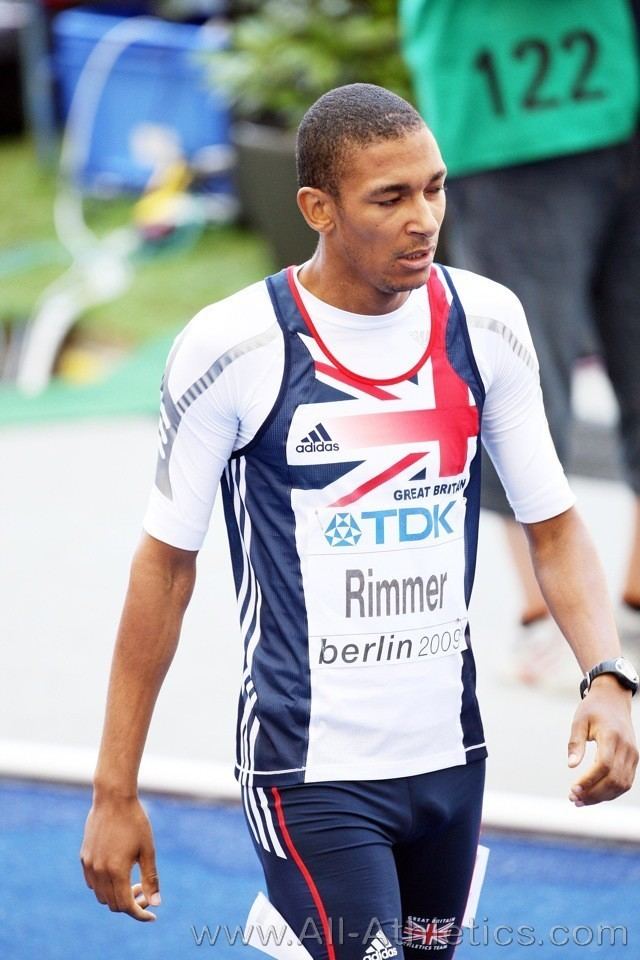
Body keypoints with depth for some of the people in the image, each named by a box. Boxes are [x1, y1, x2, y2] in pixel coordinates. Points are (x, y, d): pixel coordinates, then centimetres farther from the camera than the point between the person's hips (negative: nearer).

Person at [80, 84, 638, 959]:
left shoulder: (486, 323, -1)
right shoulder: (233, 348, -12)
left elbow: (553, 526, 6)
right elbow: (167, 563, -5)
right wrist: (115, 794, -5)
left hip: (451, 756, 5)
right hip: (312, 775, -5)